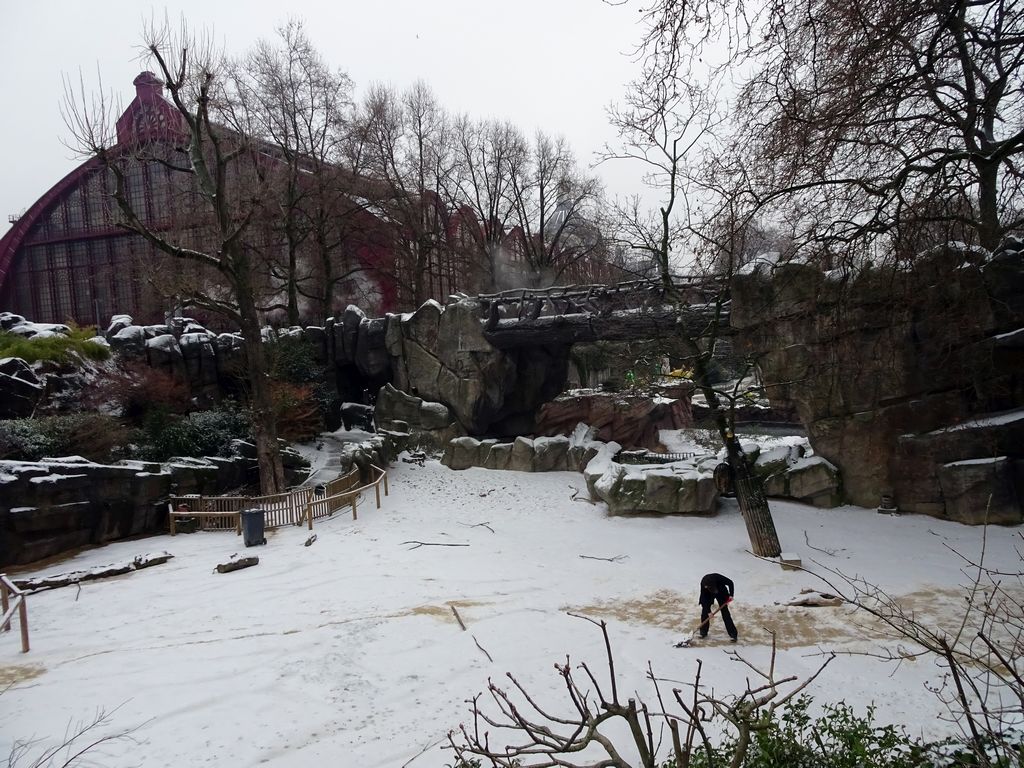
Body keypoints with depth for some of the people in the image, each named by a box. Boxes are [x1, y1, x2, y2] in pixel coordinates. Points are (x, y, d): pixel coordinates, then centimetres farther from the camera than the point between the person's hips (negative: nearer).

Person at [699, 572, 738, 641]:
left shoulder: (718, 578, -39)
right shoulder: (703, 584, -33)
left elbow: (730, 583, -21)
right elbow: (704, 598, -25)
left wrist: (731, 595, -26)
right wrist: (708, 611, -26)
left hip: (721, 593, -1)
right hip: (709, 595, 1)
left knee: (725, 612, -6)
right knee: (705, 611, -6)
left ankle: (733, 634, -2)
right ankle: (703, 632, 7)